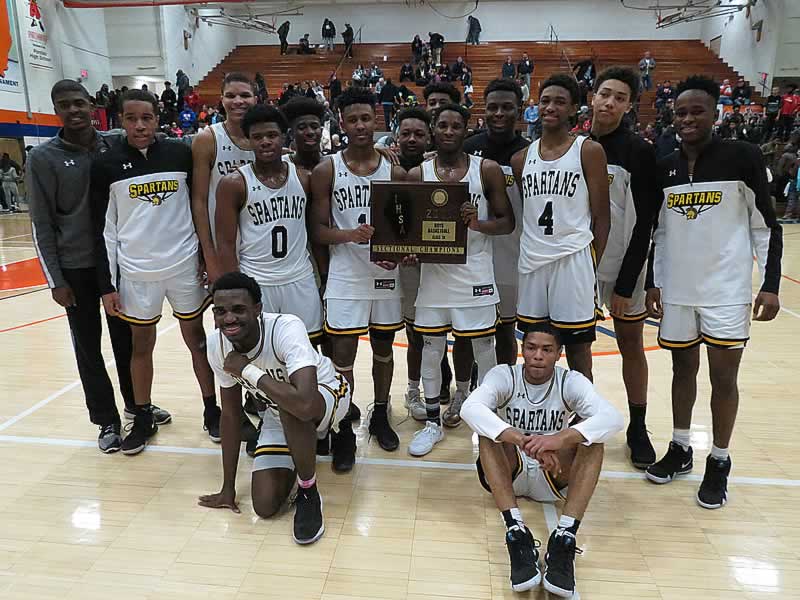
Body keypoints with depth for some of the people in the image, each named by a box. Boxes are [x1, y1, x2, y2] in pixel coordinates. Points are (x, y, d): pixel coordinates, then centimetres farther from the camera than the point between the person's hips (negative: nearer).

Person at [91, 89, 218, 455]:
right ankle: (143, 418, 28)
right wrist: (107, 285, -2)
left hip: (184, 265, 0)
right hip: (136, 271, 0)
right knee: (141, 345, 12)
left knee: (197, 339, 10)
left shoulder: (181, 154, -1)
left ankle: (211, 411, 24)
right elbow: (103, 230, 0)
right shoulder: (106, 165, -2)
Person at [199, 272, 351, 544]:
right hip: (278, 415, 6)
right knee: (265, 506, -3)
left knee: (291, 409, -40)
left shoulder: (286, 328, -36)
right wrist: (228, 487, 0)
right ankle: (310, 441, 26)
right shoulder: (216, 343, -18)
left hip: (328, 394, -5)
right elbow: (230, 413, -5)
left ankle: (309, 493, -13)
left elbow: (305, 404, -50)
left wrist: (247, 370, -37)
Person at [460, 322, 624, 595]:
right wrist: (524, 441, -49)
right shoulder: (504, 376, -13)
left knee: (590, 432, -24)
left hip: (554, 475, 1)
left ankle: (565, 537, -35)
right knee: (487, 430, -29)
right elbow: (470, 408, -35)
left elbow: (613, 418, -29)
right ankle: (516, 532, -38)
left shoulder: (571, 381, -10)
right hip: (509, 471, -1)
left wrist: (562, 438, -47)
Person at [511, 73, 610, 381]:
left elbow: (601, 216, -3)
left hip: (573, 259, -4)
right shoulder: (522, 158, 10)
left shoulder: (589, 151, -2)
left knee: (577, 348, 4)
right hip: (531, 260, 4)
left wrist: (593, 264, -6)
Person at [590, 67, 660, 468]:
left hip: (623, 266, -3)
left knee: (631, 345, 8)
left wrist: (627, 283, -14)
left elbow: (644, 225, -10)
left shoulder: (640, 153, -8)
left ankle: (637, 429, 23)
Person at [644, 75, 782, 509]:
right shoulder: (664, 168, 6)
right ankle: (680, 449, 29)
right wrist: (653, 283, 8)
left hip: (726, 289, -4)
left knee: (723, 377, 3)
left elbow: (766, 225, -4)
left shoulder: (742, 157, -6)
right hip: (677, 289, 4)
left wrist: (770, 284, -9)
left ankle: (719, 463, 20)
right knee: (683, 369, 14)